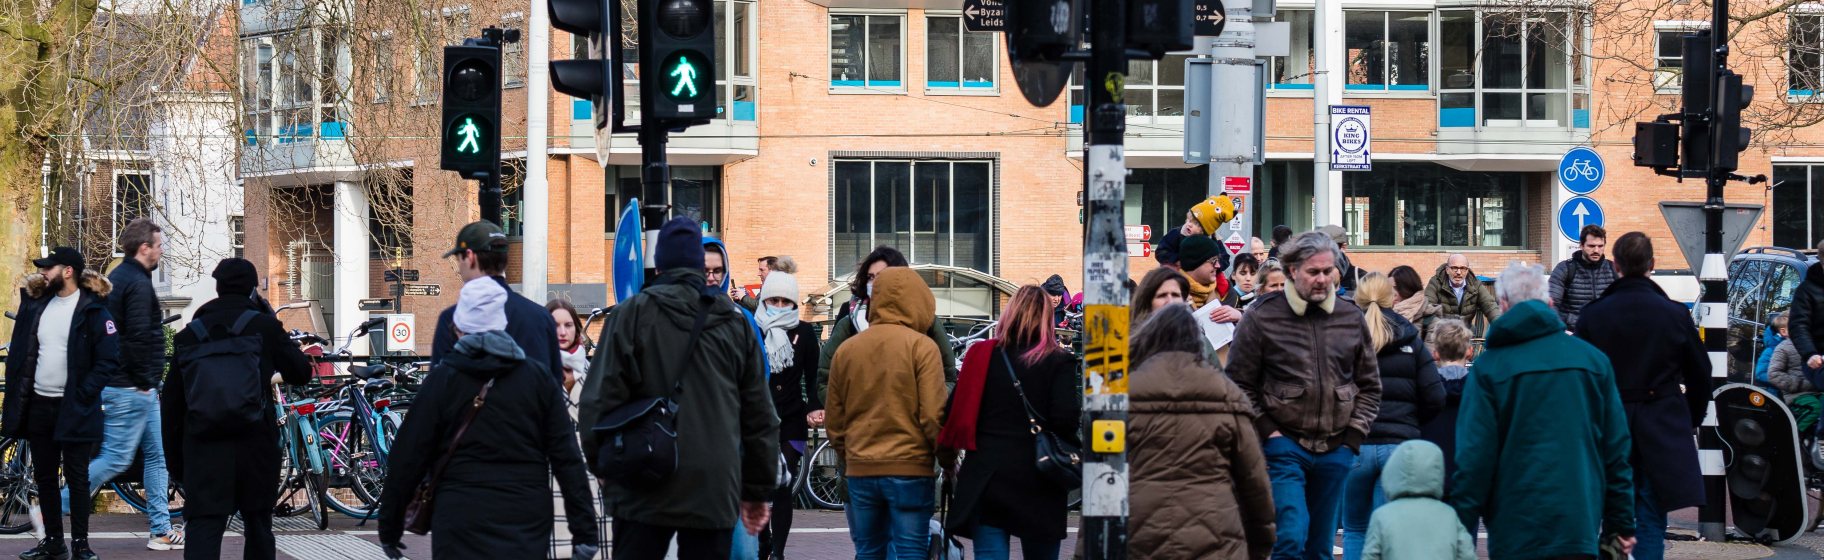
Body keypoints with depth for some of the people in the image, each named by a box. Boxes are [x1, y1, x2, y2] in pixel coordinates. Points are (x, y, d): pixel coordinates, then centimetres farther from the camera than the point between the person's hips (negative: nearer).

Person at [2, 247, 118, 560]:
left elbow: (109, 361, -11)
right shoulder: (36, 304, 10)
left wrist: (83, 394, -16)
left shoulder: (92, 310, -8)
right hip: (38, 404, 6)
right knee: (44, 477, 11)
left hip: (73, 409, -6)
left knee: (76, 477, 0)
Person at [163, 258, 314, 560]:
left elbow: (172, 400, 9)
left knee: (203, 528, -7)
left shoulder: (190, 334, 7)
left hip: (203, 447, 0)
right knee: (258, 527, 15)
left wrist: (174, 457, 17)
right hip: (256, 444, 0)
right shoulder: (264, 327, 0)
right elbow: (301, 373, 7)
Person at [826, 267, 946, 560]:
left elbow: (834, 419, 12)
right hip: (911, 469, -4)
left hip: (860, 471, 4)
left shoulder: (845, 350, 7)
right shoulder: (922, 347, -8)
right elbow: (933, 415, -11)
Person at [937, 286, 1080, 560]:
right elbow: (1065, 417, -14)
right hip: (1037, 483, -1)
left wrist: (946, 456, 16)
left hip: (985, 475, 1)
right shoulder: (1058, 362, -4)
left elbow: (954, 411, 2)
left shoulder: (981, 355, 3)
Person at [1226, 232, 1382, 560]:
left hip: (1336, 450, 4)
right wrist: (1268, 432, -7)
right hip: (1284, 447, -4)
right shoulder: (1262, 317, -4)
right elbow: (1239, 383, -1)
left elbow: (1370, 385, 15)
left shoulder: (1351, 318, 7)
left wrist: (1354, 435, 5)